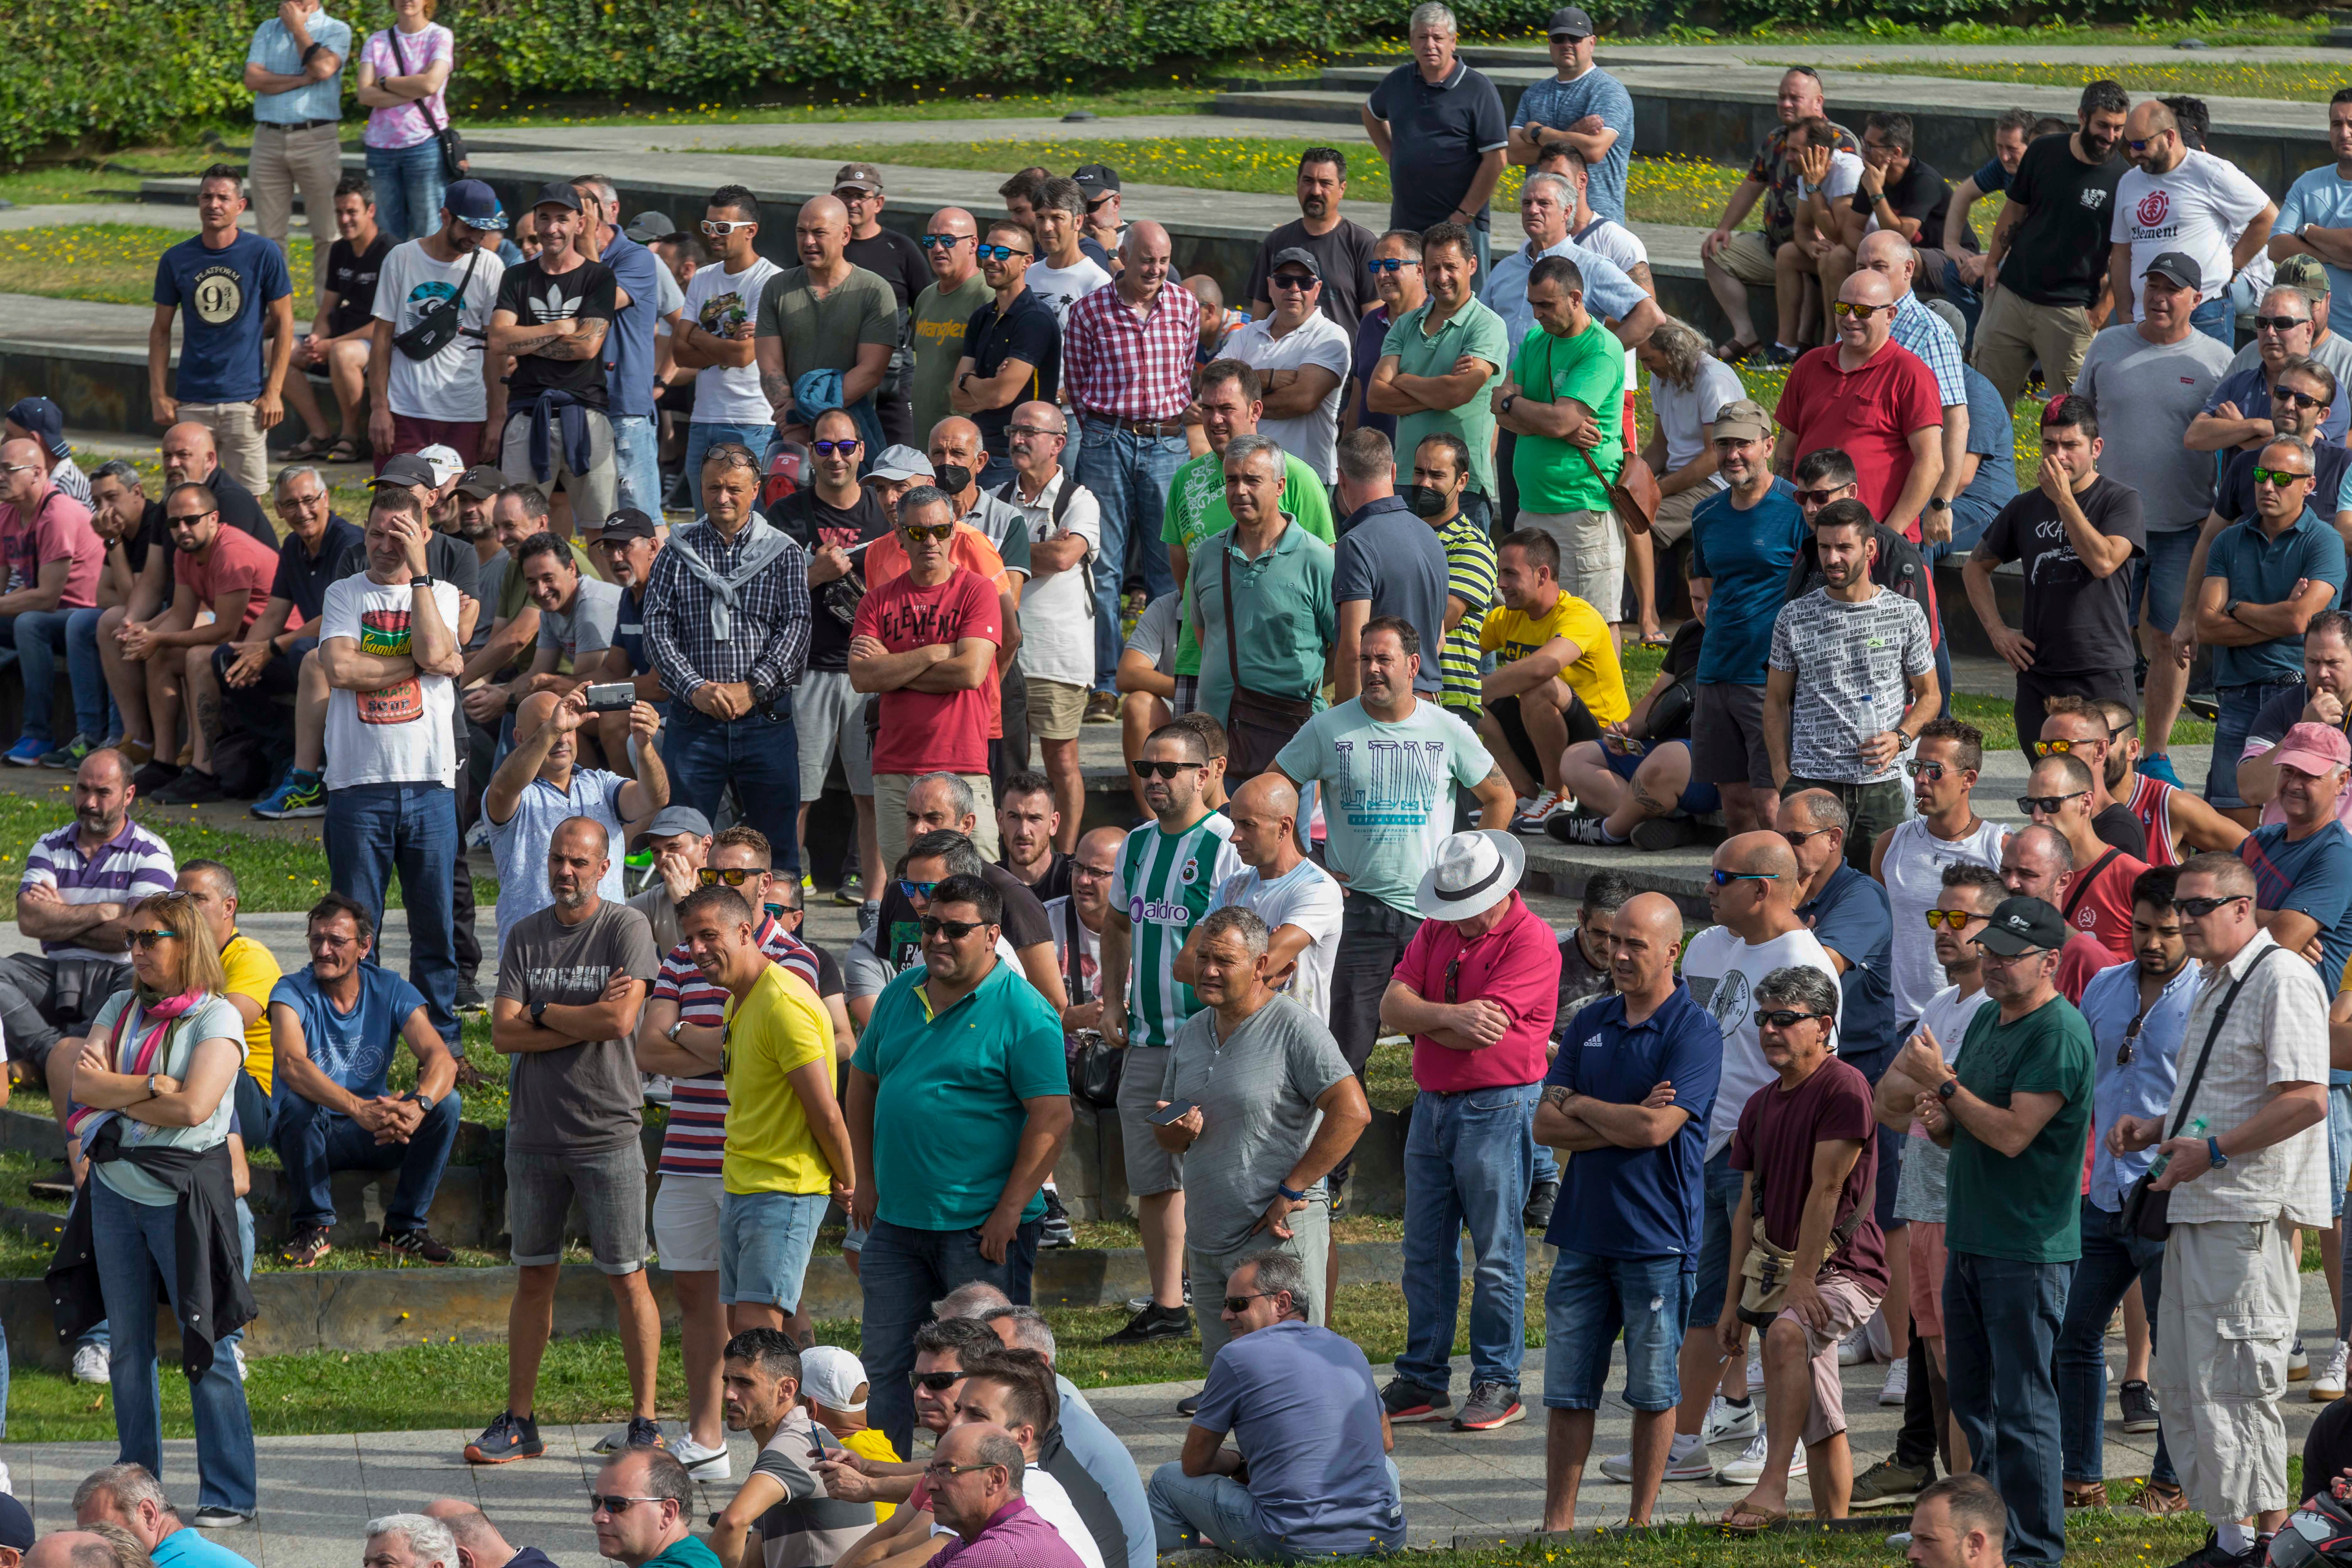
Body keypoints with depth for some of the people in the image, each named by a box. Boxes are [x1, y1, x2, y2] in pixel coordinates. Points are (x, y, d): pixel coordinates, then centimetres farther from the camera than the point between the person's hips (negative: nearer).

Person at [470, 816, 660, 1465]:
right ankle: (519, 1423, 14)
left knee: (627, 1280, -1)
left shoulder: (627, 928, -4)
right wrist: (588, 1020, -9)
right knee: (534, 1277, 9)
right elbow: (504, 1034, -2)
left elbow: (621, 1022, -16)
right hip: (535, 1131, 4)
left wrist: (542, 1012, -5)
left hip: (608, 1131, -4)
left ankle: (644, 1422, 6)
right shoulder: (525, 936, 7)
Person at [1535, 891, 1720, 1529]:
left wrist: (1581, 1106, -5)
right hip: (1584, 1231, 5)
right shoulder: (1589, 1023, 10)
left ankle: (1640, 1524, 14)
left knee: (1654, 1392, 4)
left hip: (1656, 1237, -5)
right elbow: (1546, 1125, 4)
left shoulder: (1693, 1033, -8)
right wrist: (1622, 1122, -11)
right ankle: (1557, 1524, 10)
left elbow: (1656, 1129, -20)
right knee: (1567, 1389, 5)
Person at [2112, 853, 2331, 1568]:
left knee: (2231, 1378, -9)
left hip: (2250, 1213, -10)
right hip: (2198, 1210, 10)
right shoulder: (2212, 987, 19)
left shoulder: (2281, 981, -12)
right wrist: (2157, 1128, 13)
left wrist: (2212, 1151, -21)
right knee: (2180, 1382, 11)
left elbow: (2305, 1101, -21)